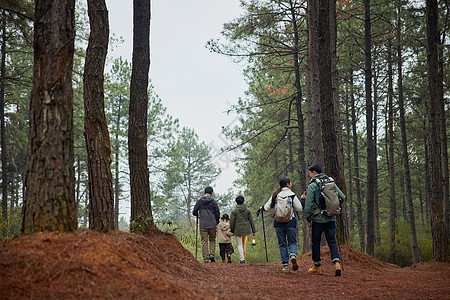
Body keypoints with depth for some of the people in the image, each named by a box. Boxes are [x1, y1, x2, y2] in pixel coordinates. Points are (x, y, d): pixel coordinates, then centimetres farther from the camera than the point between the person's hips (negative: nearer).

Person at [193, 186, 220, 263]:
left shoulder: (200, 201, 0)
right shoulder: (213, 202, -3)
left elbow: (194, 212, 1)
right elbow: (217, 214, -2)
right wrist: (216, 223, 14)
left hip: (203, 225, 0)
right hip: (212, 225, 0)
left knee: (204, 242, 5)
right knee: (212, 240, 18)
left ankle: (206, 259, 1)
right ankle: (212, 254, 2)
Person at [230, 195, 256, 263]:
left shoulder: (234, 211, -6)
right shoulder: (247, 210, 1)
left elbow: (232, 222, -6)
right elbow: (251, 221, 4)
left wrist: (231, 230, 5)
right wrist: (253, 230, 9)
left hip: (238, 230, -3)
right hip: (246, 230, 3)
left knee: (239, 245, -1)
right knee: (244, 244, 16)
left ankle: (242, 259, -15)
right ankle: (243, 258, 20)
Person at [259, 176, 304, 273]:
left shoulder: (275, 195, 3)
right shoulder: (292, 195, -6)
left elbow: (267, 207, 8)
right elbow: (299, 208, -3)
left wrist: (261, 208, 29)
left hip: (278, 223, 2)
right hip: (290, 222, -2)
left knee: (282, 244, 9)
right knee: (292, 242, 11)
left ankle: (285, 266, 4)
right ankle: (293, 255, -20)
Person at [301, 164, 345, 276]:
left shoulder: (312, 186, -10)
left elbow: (309, 205, -12)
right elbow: (342, 197, 6)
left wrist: (308, 218, 0)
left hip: (318, 218, -4)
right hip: (331, 218, 4)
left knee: (315, 242, 10)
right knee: (332, 241, 5)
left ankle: (317, 266, 17)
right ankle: (336, 263, -15)